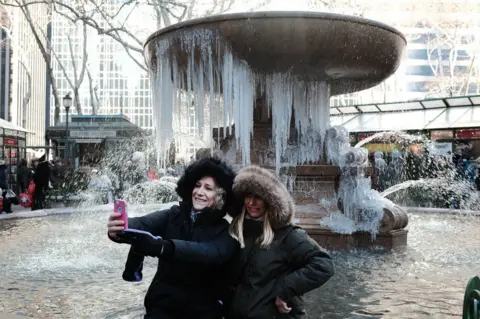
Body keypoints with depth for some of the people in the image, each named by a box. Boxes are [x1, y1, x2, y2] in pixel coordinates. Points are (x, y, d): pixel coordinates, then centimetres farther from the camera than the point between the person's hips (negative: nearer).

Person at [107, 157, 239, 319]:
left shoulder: (225, 232, -10)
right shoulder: (174, 215, -3)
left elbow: (209, 253, -30)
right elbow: (143, 223, -21)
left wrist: (161, 247, -45)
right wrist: (120, 229, -44)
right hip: (162, 304, 1)